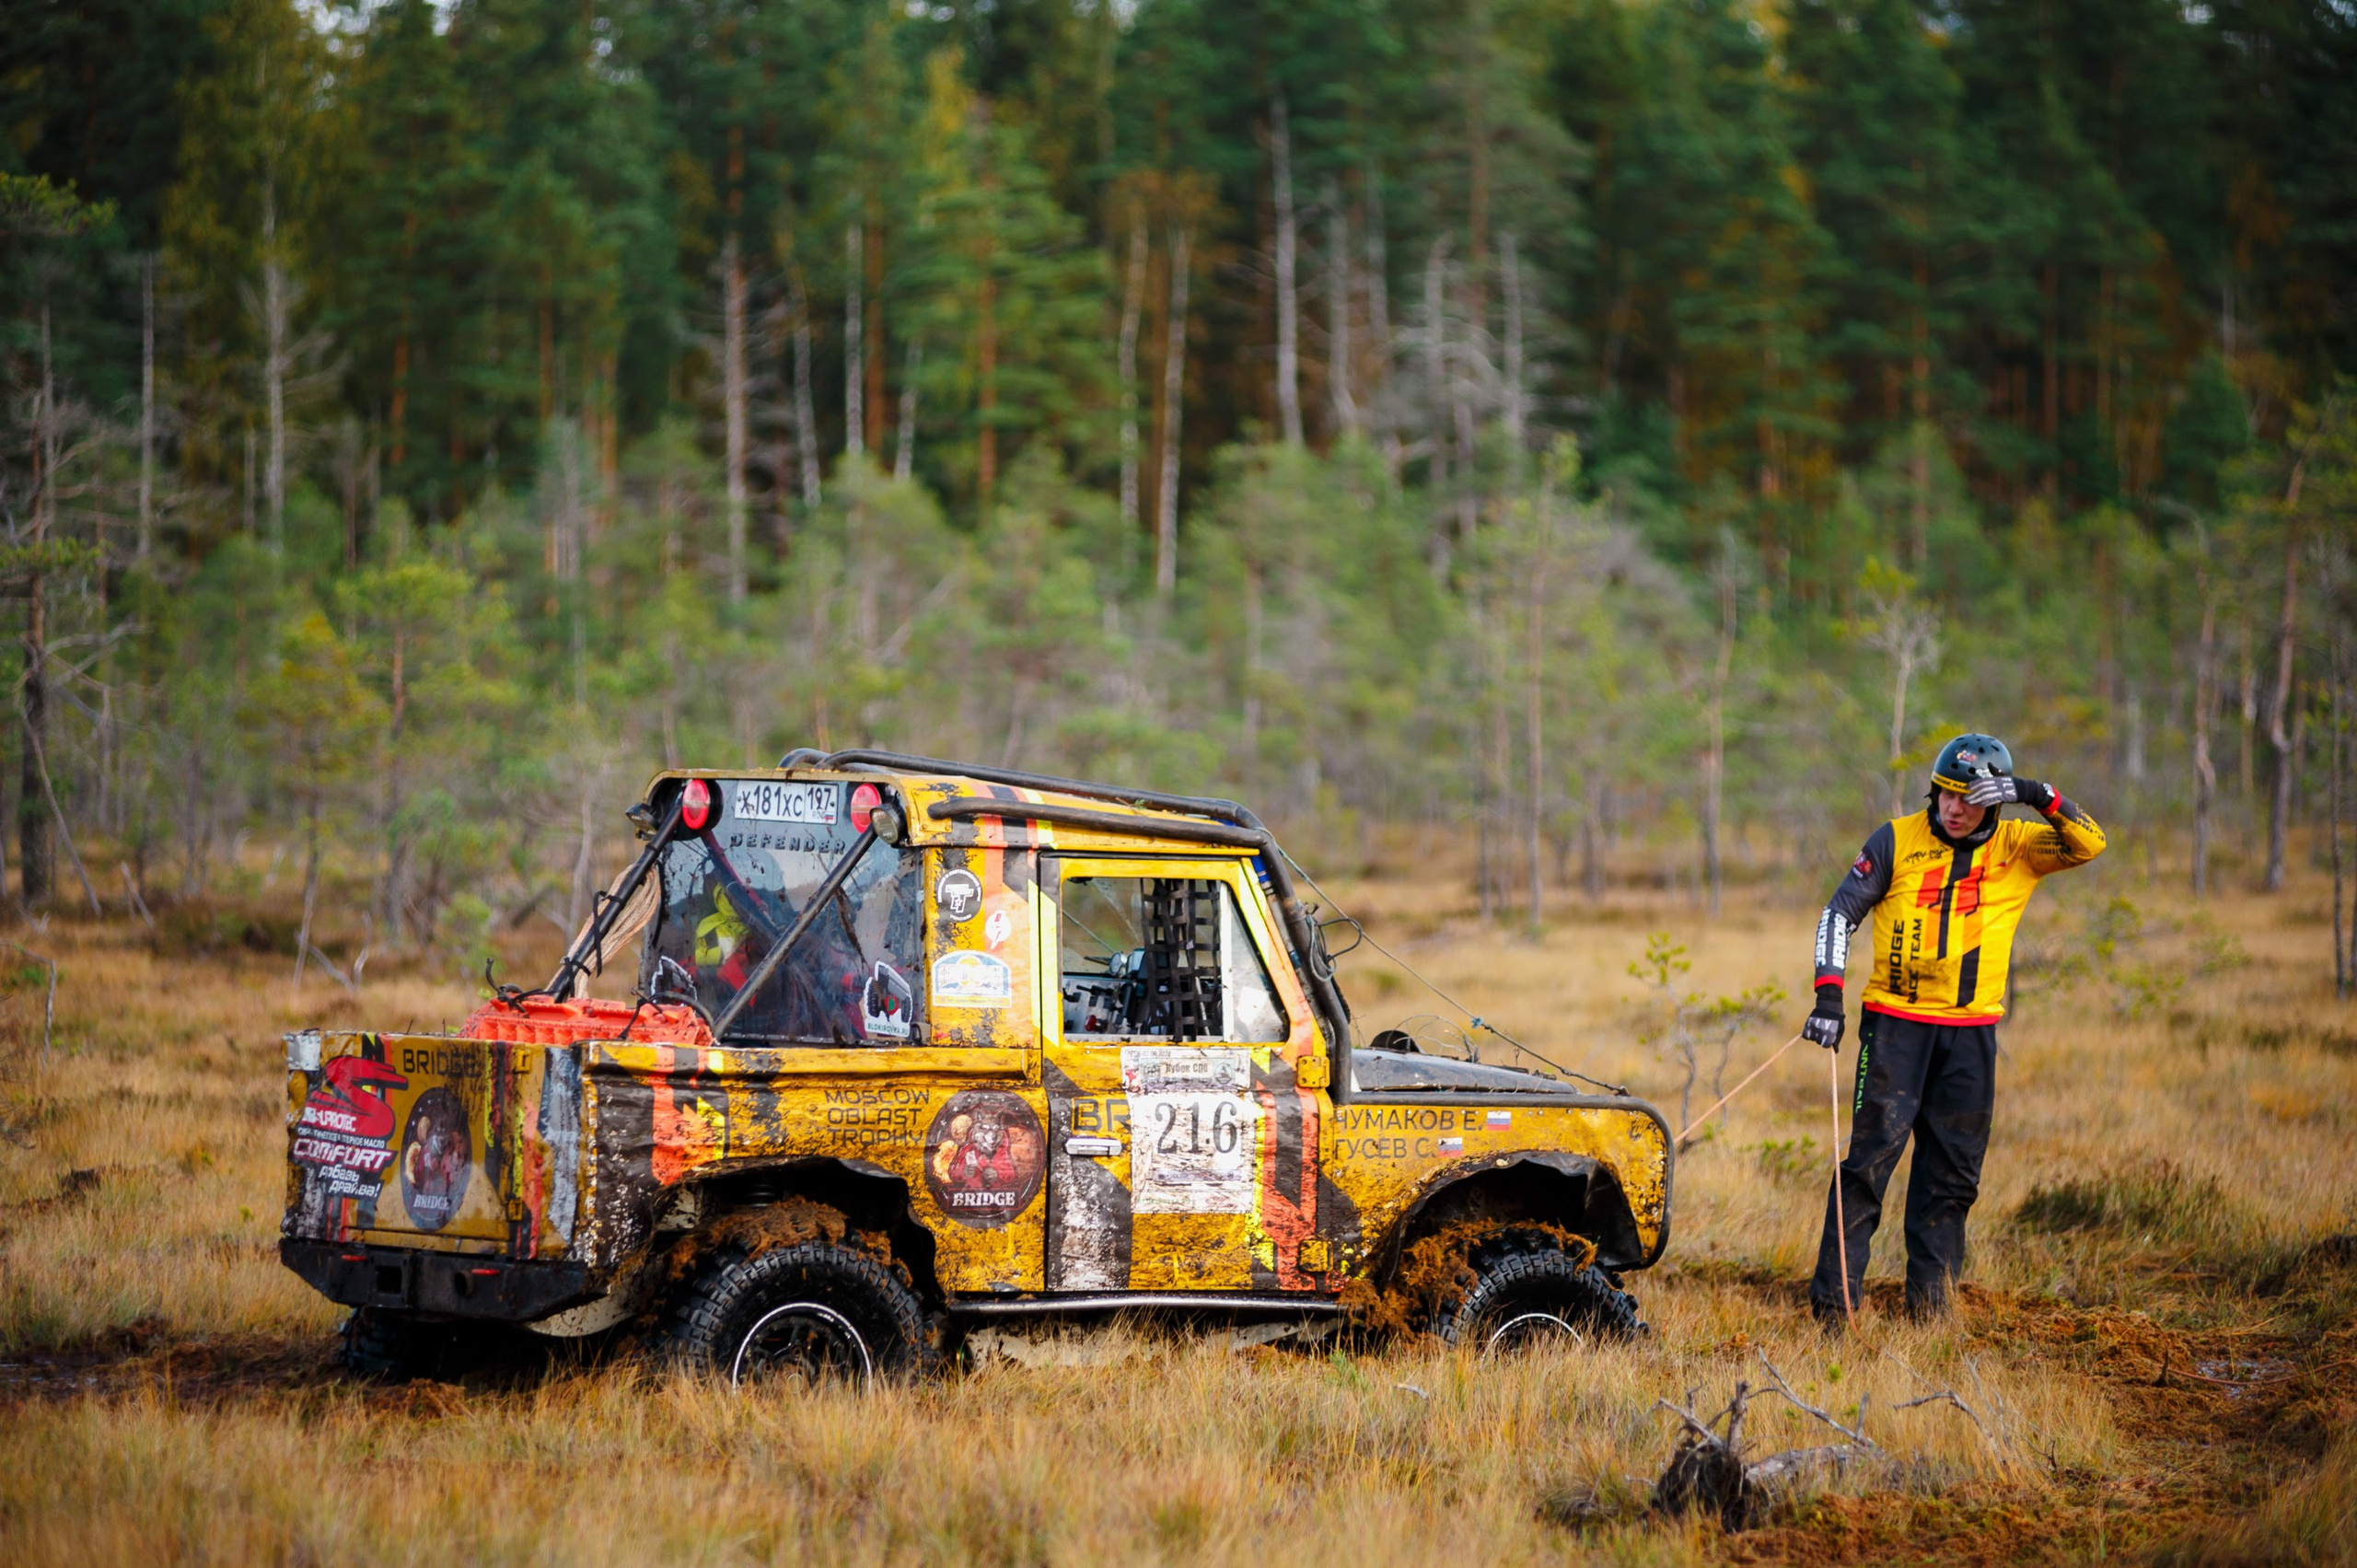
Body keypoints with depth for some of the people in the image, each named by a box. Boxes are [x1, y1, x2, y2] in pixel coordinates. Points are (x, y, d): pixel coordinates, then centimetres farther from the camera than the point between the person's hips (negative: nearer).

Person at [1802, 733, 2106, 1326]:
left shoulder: (2016, 848, 4)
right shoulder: (1897, 839, 0)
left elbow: (2089, 844, -6)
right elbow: (1841, 911, 1)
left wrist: (2038, 795, -19)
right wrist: (1829, 995, -9)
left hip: (1971, 1030, 2)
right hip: (1895, 1022, -2)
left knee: (1953, 1167, 4)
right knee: (1872, 1154, -9)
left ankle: (1929, 1293, 11)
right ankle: (1834, 1294, -8)